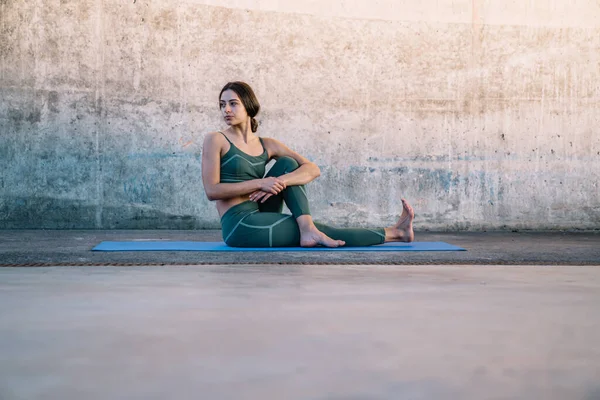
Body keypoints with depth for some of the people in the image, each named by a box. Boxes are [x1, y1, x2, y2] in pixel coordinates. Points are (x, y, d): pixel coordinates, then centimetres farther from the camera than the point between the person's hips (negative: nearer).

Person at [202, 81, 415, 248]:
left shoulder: (267, 145, 9)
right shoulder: (215, 140, -3)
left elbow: (313, 169, -2)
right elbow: (212, 190, -14)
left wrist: (279, 181, -20)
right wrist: (260, 183, -19)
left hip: (259, 219, 5)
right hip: (238, 225, -5)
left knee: (287, 164, -6)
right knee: (318, 230, -6)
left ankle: (308, 230, -22)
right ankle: (393, 232, 6)